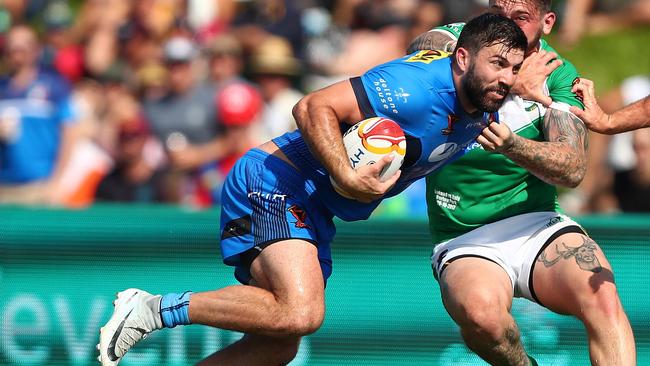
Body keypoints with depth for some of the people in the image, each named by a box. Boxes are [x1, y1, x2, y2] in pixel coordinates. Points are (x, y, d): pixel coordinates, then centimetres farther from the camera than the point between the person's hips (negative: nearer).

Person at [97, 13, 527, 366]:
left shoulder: (478, 114, 5)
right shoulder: (419, 87, -23)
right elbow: (314, 108, -26)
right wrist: (347, 178, -35)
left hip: (313, 216, 10)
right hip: (275, 180, -10)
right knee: (300, 313, -30)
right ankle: (154, 309, -18)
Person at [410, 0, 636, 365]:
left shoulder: (557, 73, 2)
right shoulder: (458, 38, 0)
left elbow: (572, 169, -10)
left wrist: (511, 146, -30)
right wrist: (511, 83, -24)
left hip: (538, 225, 1)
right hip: (464, 240, -1)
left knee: (602, 295, -29)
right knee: (479, 310, -34)